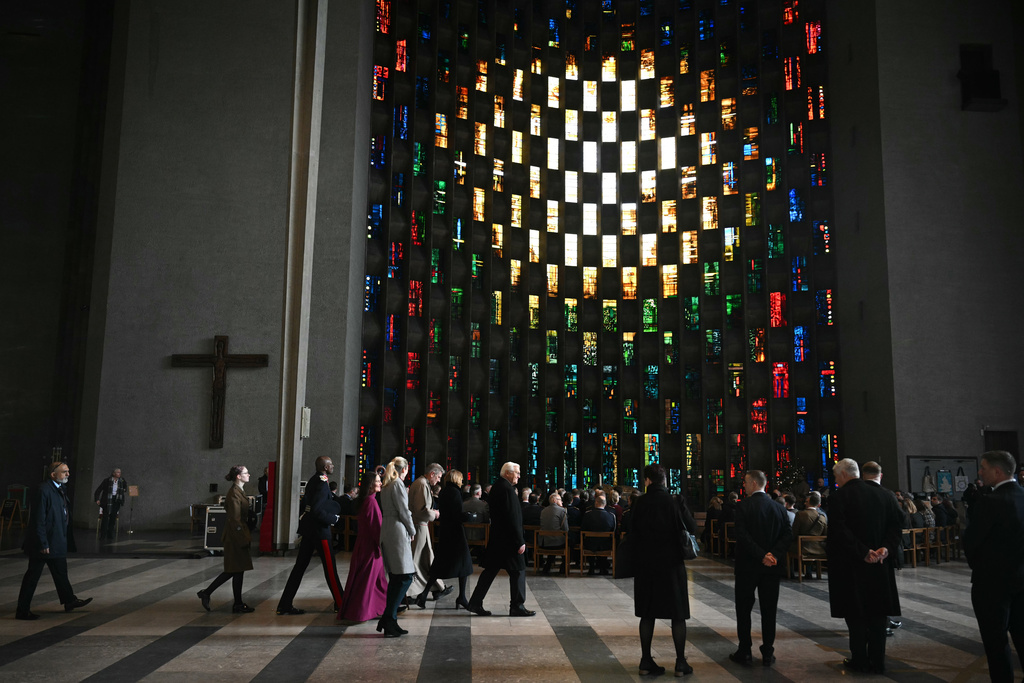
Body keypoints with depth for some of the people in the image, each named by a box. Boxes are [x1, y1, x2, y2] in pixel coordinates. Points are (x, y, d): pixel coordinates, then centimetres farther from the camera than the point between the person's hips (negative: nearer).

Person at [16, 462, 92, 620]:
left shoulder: (61, 489, 10)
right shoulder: (44, 490, -19)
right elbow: (39, 519, -21)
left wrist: (67, 540, 16)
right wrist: (43, 544, -21)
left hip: (58, 541, 10)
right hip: (44, 543, -9)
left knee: (61, 573, 20)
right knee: (33, 576, 2)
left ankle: (69, 601, 32)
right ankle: (23, 611, 12)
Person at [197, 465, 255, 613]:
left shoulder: (239, 491, 13)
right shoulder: (234, 494, -18)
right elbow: (234, 519, -21)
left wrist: (246, 537, 19)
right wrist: (244, 539, -19)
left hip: (237, 537, 10)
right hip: (236, 537, -10)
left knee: (233, 570, 14)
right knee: (238, 570, 1)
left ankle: (206, 593, 20)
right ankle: (238, 605, 11)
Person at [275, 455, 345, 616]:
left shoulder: (313, 480, 11)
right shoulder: (322, 483, -18)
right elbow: (316, 510, -26)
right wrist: (333, 518, -13)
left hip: (308, 528, 9)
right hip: (319, 530, -9)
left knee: (300, 565, 10)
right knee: (330, 567, 1)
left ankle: (285, 604, 12)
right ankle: (339, 603, 11)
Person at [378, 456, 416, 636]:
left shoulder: (386, 485, 17)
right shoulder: (398, 483, -10)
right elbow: (403, 511, -12)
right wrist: (412, 531, 1)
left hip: (386, 532, 9)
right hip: (397, 531, -9)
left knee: (395, 579, 11)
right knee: (405, 577, -7)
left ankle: (389, 621, 13)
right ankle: (388, 620, -10)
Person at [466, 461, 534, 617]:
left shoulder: (496, 486, 10)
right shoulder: (507, 489, -19)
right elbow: (513, 518, -21)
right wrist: (520, 541, -19)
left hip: (496, 538, 9)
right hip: (508, 540, -9)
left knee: (490, 570, 12)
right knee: (518, 571, 2)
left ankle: (475, 603, 15)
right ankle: (517, 606, 10)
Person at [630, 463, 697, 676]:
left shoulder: (639, 503, -6)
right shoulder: (676, 502, -12)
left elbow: (631, 533, -1)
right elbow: (692, 529, -5)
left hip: (646, 563, 2)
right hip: (672, 563, -2)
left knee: (647, 613, 10)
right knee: (678, 614, 8)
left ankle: (646, 662, 13)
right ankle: (680, 663, 10)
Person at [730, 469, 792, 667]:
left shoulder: (743, 507, -11)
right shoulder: (778, 507, 2)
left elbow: (742, 536, -20)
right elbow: (788, 534, -3)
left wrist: (762, 555, -17)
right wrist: (774, 554, -10)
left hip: (747, 566, -3)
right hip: (771, 568, 4)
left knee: (744, 608, 8)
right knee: (769, 610, 10)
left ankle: (744, 652, 11)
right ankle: (768, 653, 13)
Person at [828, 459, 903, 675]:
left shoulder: (840, 496, -11)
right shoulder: (885, 495, 4)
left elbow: (839, 530, -18)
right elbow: (897, 525, -1)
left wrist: (863, 552, -16)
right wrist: (886, 548, -10)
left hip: (851, 564, -4)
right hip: (879, 564, 4)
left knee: (855, 613, 6)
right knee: (877, 612, 11)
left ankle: (860, 660, 12)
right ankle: (877, 661, 16)